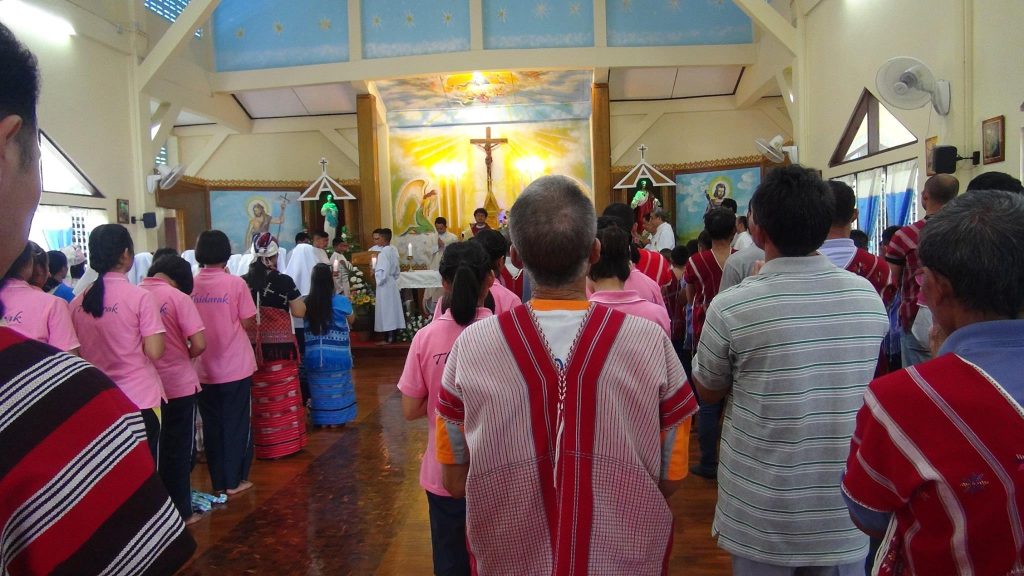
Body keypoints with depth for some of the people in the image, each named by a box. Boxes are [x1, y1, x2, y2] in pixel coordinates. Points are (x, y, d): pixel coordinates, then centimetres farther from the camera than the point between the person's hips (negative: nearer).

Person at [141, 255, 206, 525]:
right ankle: (180, 511, 18)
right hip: (178, 384, -3)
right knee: (178, 450, 9)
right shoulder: (178, 297, -13)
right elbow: (199, 344, -18)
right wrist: (185, 356, 2)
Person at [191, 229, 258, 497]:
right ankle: (234, 480, 16)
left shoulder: (190, 284, -3)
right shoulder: (236, 283, -12)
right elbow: (248, 323, -10)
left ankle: (218, 481, 22)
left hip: (203, 368, 3)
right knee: (236, 423, 10)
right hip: (235, 366, -3)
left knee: (212, 424, 14)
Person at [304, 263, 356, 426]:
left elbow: (305, 326, 8)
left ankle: (321, 419, 24)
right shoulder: (341, 301, -12)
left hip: (314, 357, 2)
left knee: (319, 387, 16)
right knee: (337, 387, 14)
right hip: (337, 356, -2)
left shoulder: (306, 303, -8)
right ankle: (336, 419, 21)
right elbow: (351, 319, 7)